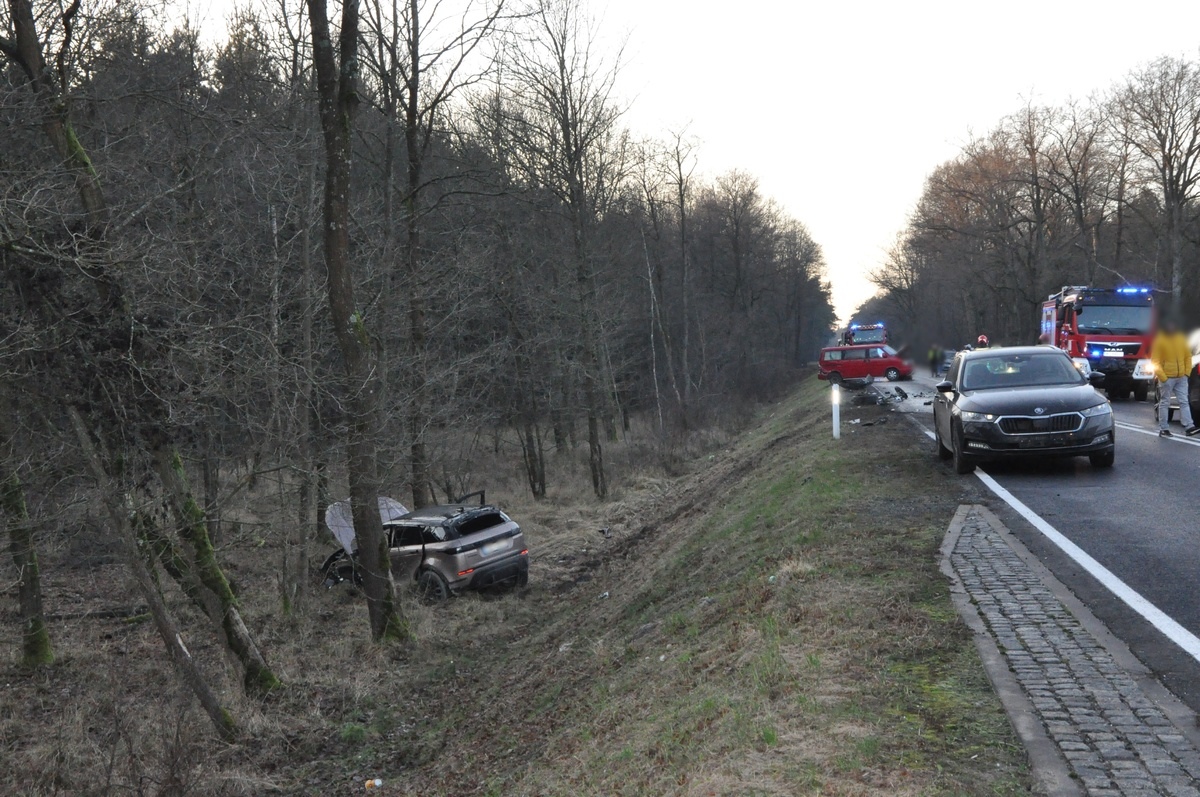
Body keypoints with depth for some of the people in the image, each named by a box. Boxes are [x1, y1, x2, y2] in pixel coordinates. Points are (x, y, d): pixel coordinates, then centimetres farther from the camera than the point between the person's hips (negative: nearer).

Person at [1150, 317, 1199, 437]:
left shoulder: (1181, 339, 7)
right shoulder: (1160, 340, -9)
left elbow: (1188, 356, 14)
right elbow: (1155, 361, -12)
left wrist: (1187, 372, 3)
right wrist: (1163, 377, -17)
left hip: (1181, 378, 5)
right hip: (1167, 378, -5)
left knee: (1184, 402, 1)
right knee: (1165, 403, 2)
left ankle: (1189, 427, -1)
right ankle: (1163, 429, 6)